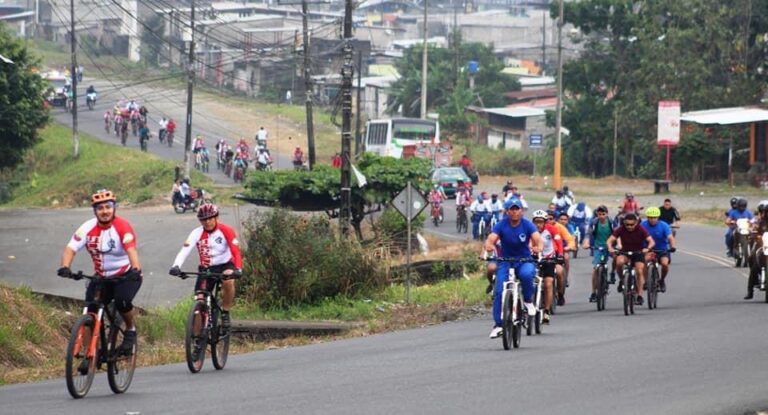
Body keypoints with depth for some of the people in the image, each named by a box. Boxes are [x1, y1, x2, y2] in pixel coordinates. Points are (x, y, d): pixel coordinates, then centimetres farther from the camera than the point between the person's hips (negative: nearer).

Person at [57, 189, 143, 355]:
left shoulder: (123, 227, -18)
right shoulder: (88, 228, -9)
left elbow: (131, 249, -32)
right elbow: (71, 248, -17)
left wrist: (135, 270, -51)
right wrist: (65, 268, -36)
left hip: (126, 276, -4)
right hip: (102, 277, 4)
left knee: (122, 301, -30)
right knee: (91, 310, -12)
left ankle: (131, 330, -1)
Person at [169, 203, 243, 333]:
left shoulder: (226, 231, -15)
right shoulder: (197, 233, -12)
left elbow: (236, 251, -23)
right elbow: (185, 250, -25)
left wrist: (238, 269, -41)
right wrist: (176, 266, -43)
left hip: (225, 265, -2)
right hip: (206, 268, 2)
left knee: (228, 282, -36)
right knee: (200, 300, -12)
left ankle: (225, 314, -14)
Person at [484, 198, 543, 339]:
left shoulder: (527, 225, -8)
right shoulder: (501, 225, -7)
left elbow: (537, 239, -22)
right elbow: (490, 239, -19)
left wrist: (538, 247, -47)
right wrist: (489, 246, -45)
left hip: (524, 261, -1)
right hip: (505, 262, 1)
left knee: (526, 274, -36)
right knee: (499, 291, -16)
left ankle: (528, 300, -8)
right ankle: (498, 324, -7)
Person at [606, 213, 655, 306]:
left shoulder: (641, 230, -16)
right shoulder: (621, 229, -14)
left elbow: (651, 241, -23)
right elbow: (610, 240, -19)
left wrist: (647, 248, -45)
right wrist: (610, 248, -41)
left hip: (638, 253, 0)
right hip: (625, 253, 0)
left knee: (639, 272, -18)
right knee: (619, 261, -32)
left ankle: (639, 296, -10)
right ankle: (622, 279, -7)